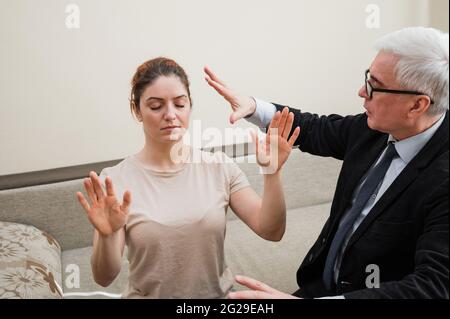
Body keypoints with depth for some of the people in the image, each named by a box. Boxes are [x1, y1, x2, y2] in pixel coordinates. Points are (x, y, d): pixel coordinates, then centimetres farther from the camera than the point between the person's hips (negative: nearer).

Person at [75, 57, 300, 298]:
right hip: (148, 295, 0)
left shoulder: (219, 166, -1)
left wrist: (272, 173, -18)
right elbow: (104, 278, -8)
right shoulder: (115, 181, -7)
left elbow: (271, 231, -6)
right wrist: (107, 235, -27)